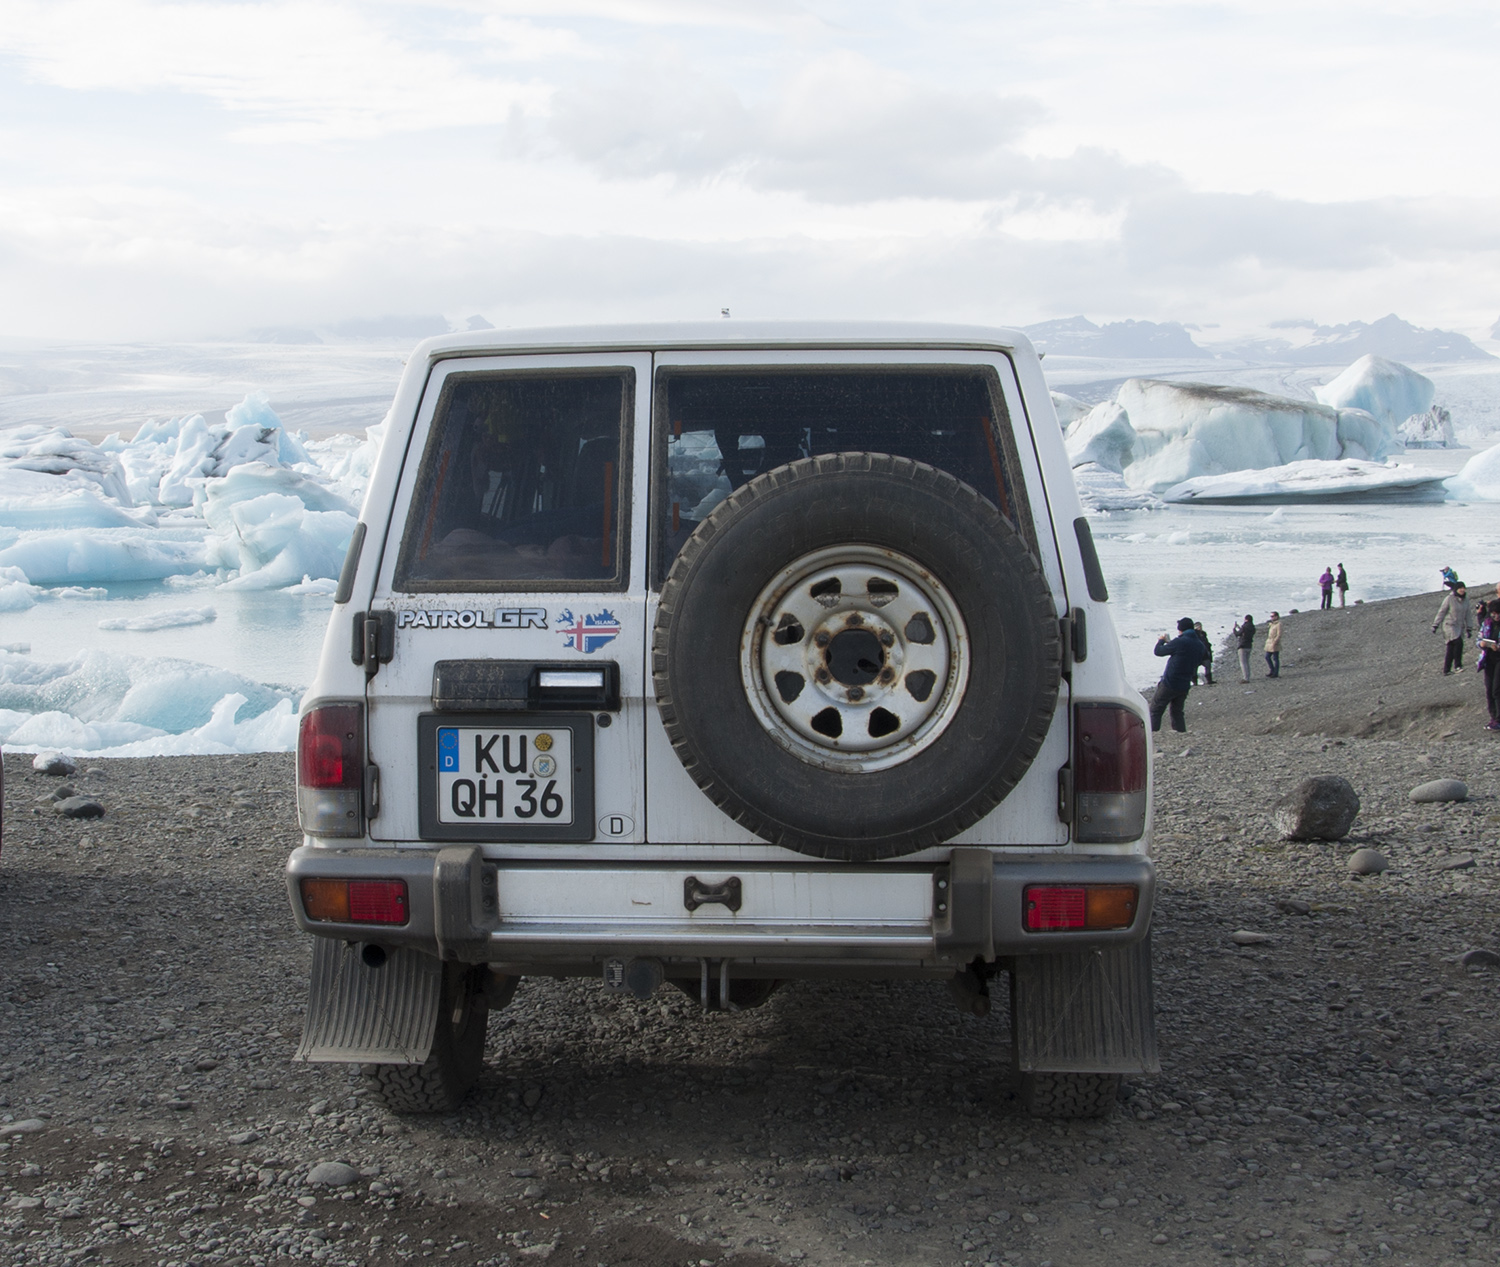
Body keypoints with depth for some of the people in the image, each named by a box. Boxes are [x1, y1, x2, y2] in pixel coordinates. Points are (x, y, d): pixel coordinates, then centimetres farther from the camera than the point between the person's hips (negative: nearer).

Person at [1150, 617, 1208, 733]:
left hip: (1169, 684, -7)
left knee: (1155, 710, 1)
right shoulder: (1200, 645, 5)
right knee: (1177, 712, 20)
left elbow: (1158, 651, -8)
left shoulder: (1179, 642, -17)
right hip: (1185, 686, 7)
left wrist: (1161, 641, 16)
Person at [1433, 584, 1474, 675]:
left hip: (1460, 626, 5)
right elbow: (1441, 612, -3)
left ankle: (1446, 670, 11)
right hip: (1450, 625, -5)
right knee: (1458, 642, -25)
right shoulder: (1449, 599, -9)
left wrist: (1469, 629, 12)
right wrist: (1435, 625, -3)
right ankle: (1457, 665, -17)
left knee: (1450, 649, 6)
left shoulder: (1466, 599, 7)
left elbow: (1468, 615, 13)